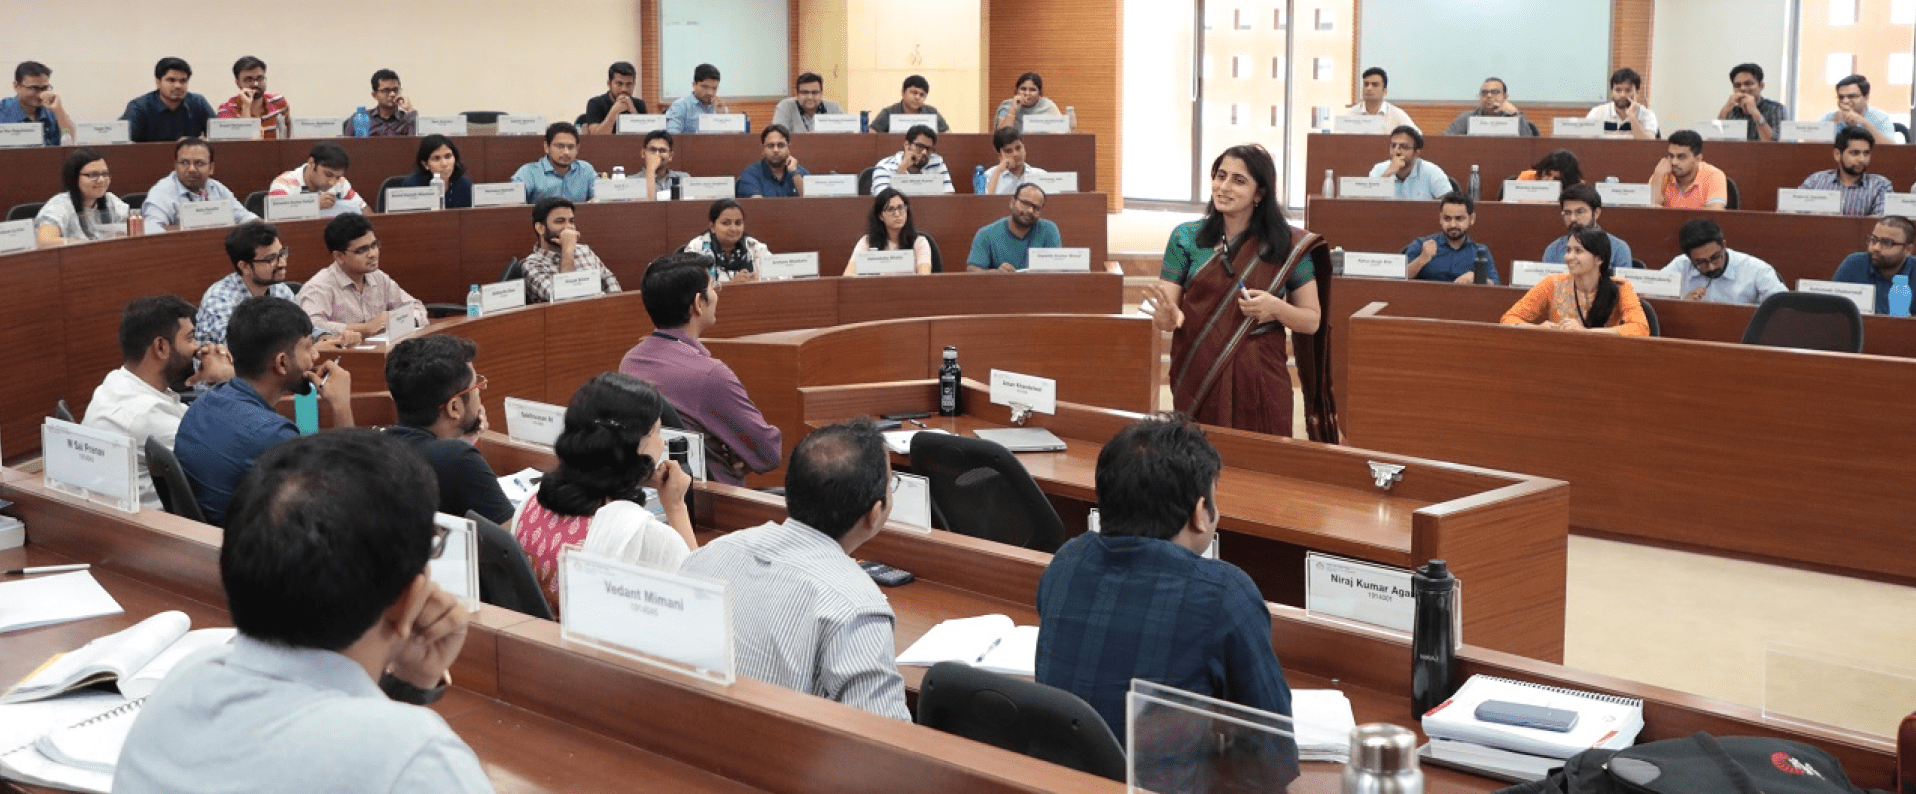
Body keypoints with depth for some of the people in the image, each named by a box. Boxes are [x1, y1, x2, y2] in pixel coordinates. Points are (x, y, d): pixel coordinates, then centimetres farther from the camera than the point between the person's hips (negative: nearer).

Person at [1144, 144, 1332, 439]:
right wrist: (1167, 315, -22)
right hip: (1198, 381, 1)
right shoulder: (1186, 238, 3)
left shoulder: (1288, 246, 2)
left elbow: (1312, 321, 4)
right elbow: (1165, 318, 1)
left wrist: (1275, 307, -15)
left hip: (1260, 384, 0)